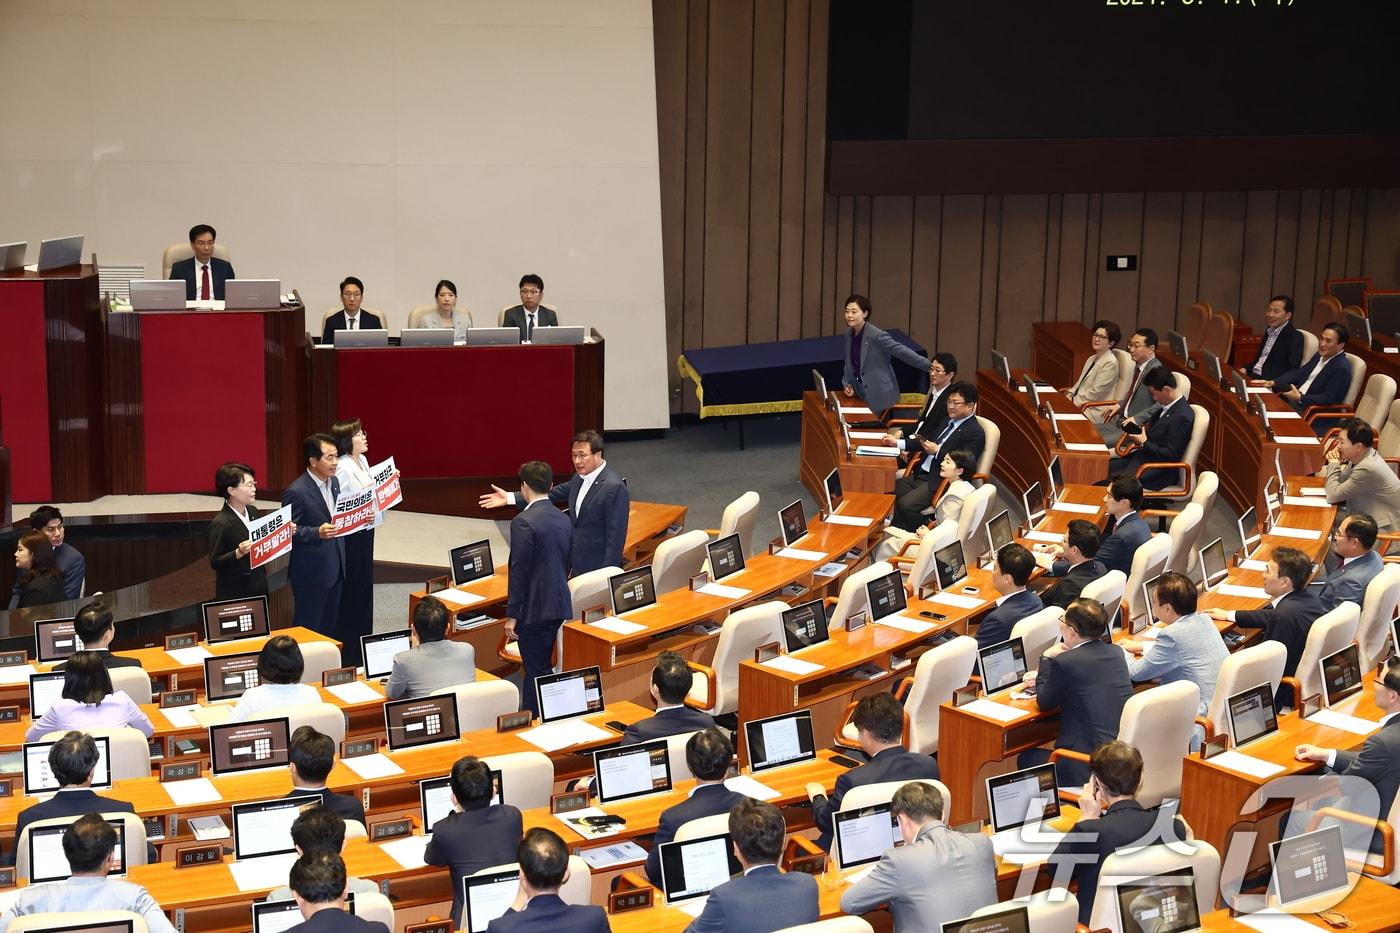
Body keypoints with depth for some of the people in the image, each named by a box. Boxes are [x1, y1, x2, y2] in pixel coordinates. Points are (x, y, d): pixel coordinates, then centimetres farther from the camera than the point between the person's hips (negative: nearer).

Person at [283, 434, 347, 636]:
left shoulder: (334, 482, 8)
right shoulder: (296, 491, -18)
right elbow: (288, 531, -17)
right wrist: (317, 533, -30)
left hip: (335, 568, 8)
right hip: (311, 573, -8)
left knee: (329, 626, 15)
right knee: (308, 627, 1)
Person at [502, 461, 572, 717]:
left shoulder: (523, 522, -17)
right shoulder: (563, 519, 8)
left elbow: (519, 571, -17)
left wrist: (511, 615, -13)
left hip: (534, 609, -8)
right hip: (560, 605, 8)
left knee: (535, 671, -2)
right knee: (544, 667, 17)